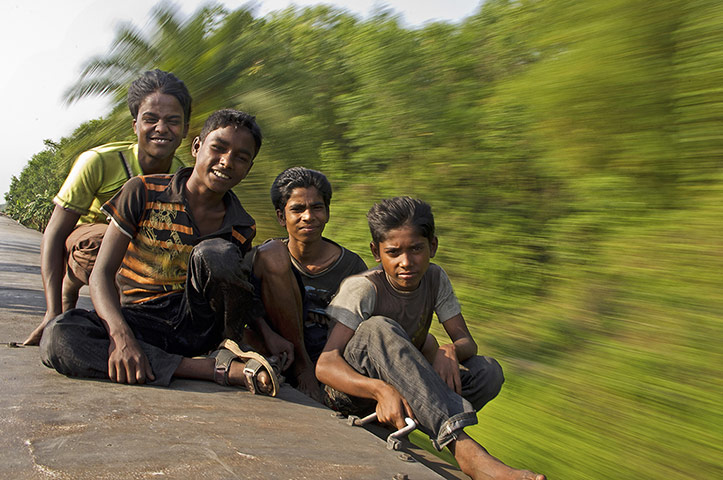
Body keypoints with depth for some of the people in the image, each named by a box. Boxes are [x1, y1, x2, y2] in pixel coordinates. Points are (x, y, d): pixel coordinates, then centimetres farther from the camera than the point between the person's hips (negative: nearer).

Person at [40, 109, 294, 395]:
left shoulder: (241, 228, 2)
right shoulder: (143, 194, -6)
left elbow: (241, 290, 17)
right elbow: (101, 273, -9)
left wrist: (267, 333, -4)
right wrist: (121, 335, -28)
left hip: (197, 322, 0)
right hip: (140, 324, 1)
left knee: (215, 253, -30)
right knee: (56, 338, -33)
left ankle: (239, 350, -9)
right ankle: (216, 369, -33)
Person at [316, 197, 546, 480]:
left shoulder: (435, 279, -3)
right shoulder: (363, 289, -19)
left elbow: (467, 343, -4)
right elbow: (325, 365, -27)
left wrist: (449, 351, -29)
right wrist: (381, 390, -45)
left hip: (407, 388, 5)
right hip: (355, 391, -4)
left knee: (488, 372, -17)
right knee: (379, 328, -37)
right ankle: (464, 449, -44)